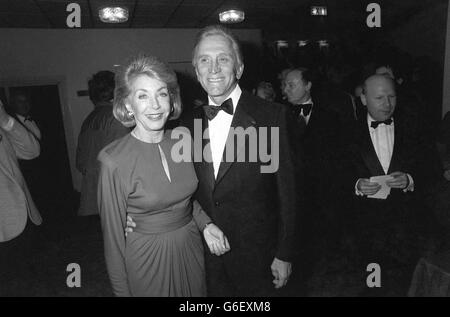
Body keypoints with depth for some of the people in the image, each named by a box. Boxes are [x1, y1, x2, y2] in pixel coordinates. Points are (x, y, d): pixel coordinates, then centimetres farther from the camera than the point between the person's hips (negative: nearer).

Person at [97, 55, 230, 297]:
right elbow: (113, 234, -12)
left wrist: (205, 224, -6)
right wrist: (122, 290, -5)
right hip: (147, 259, -4)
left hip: (191, 248, 5)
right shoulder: (115, 162, -21)